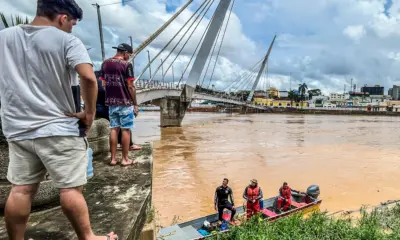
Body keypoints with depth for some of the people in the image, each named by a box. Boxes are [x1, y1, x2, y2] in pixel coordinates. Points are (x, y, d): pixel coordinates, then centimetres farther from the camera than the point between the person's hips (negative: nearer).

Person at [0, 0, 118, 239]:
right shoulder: (67, 40, -8)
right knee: (71, 188, 3)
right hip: (58, 128, -5)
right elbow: (88, 77, -24)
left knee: (21, 189, 14)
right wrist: (90, 113, -12)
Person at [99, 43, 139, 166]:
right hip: (125, 102, -6)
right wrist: (135, 104, -6)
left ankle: (113, 158, 14)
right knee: (125, 130, 1)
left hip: (111, 102, 6)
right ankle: (125, 159, 7)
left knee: (113, 129, 10)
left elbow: (104, 84, 13)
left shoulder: (105, 64, 10)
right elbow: (130, 86, -12)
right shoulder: (126, 65, -9)